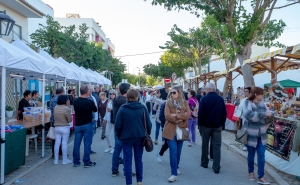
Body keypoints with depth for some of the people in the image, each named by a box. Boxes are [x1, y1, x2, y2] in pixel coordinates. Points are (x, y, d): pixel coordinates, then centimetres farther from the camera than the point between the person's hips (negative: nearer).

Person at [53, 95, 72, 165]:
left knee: (57, 143, 9)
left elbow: (55, 118, 12)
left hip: (57, 127, 5)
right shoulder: (66, 108, -16)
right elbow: (70, 120, -12)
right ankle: (65, 160, 9)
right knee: (64, 143, 2)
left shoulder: (55, 108, 3)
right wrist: (70, 115, 5)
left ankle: (56, 160, 16)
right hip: (65, 128, -5)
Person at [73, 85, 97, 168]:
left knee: (76, 143, 10)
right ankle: (87, 162, 7)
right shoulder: (90, 102, -16)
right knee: (87, 143, 2)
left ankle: (76, 161, 17)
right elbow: (95, 110, 1)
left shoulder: (75, 101, -3)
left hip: (78, 125, 4)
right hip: (87, 125, -4)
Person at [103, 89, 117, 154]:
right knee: (107, 134, 12)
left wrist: (111, 110, -21)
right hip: (109, 120, 7)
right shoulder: (109, 101, 10)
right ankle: (110, 147, 30)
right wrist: (104, 119, 23)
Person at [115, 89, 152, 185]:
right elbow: (148, 124, -5)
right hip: (139, 137, 2)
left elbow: (117, 125, -9)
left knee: (128, 161, 7)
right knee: (138, 159, 15)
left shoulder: (123, 108, -9)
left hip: (126, 137, -2)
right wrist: (148, 134, 12)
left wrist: (119, 136, 6)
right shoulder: (143, 108, -6)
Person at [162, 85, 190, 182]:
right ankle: (174, 174, -3)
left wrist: (176, 115, -19)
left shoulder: (185, 103, 4)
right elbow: (167, 115, -12)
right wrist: (179, 119, -16)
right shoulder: (168, 102, 0)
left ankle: (176, 167, 36)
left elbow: (187, 115, -10)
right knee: (173, 151, -7)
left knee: (178, 151, 14)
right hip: (171, 130, -2)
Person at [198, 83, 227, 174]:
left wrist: (200, 123, 1)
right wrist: (222, 124, 10)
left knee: (205, 145, 13)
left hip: (206, 125, -2)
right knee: (217, 146, 4)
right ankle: (216, 167, 2)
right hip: (217, 126, 2)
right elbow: (224, 113, 2)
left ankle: (204, 163, 24)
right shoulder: (220, 99, 0)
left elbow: (200, 113, -11)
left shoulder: (204, 99, -10)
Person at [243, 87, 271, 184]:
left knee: (261, 155, 4)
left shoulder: (262, 104, 6)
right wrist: (263, 115, -28)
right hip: (251, 134, -4)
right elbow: (248, 114, -31)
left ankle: (261, 177, 12)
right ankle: (251, 172, 33)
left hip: (262, 134, 5)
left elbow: (268, 114, 5)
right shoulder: (247, 103, -13)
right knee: (251, 154, 12)